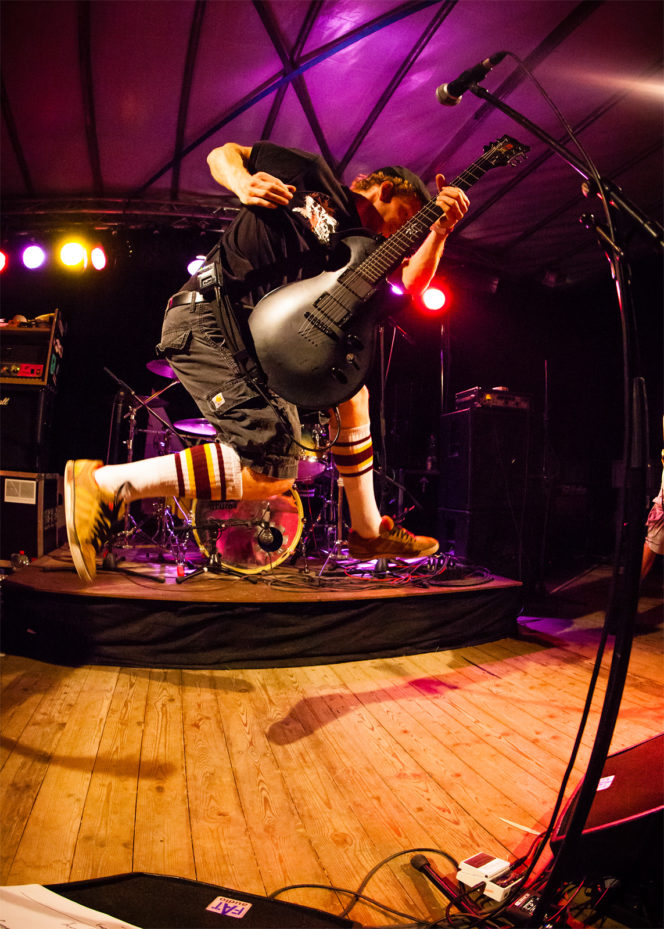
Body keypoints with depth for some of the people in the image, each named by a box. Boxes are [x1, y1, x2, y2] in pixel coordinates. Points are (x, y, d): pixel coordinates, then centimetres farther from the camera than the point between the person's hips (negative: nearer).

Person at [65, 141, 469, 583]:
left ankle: (368, 531, 24)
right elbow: (223, 153, 14)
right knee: (271, 474, -21)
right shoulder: (313, 173, 7)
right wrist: (245, 185, -6)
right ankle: (104, 483, -18)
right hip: (211, 318, -9)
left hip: (262, 335, 9)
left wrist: (441, 229, 0)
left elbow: (413, 282, 12)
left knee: (350, 390, 15)